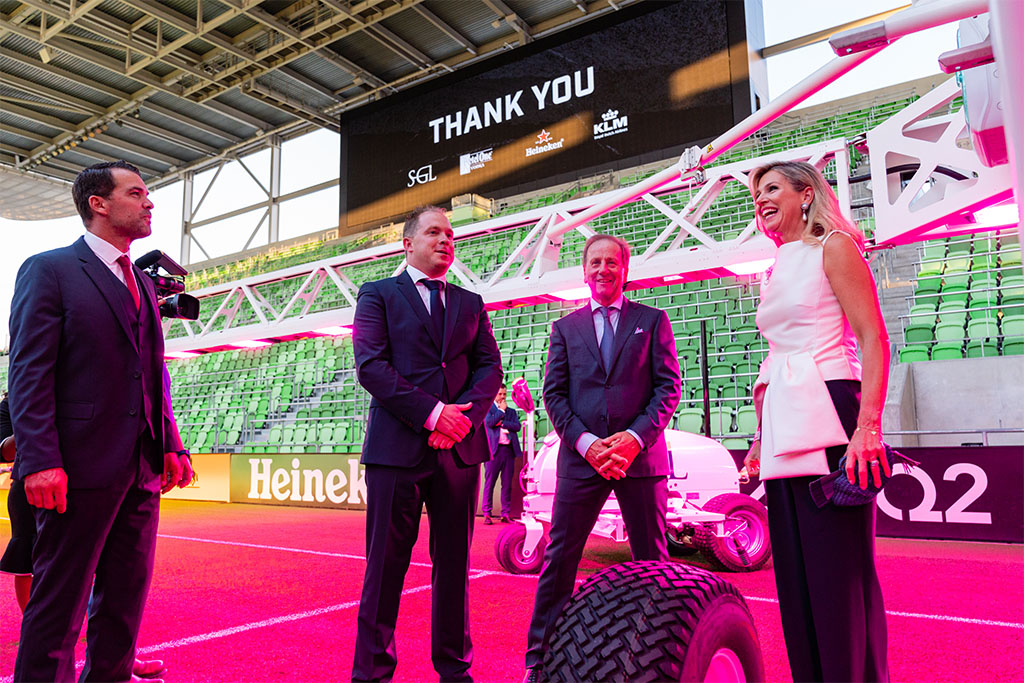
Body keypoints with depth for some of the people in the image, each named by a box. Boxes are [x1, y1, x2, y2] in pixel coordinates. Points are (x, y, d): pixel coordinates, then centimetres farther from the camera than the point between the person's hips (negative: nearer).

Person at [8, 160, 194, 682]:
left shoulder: (143, 283, 18)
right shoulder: (49, 269, -3)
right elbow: (29, 372, -10)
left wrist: (169, 445, 9)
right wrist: (40, 461, -18)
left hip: (141, 472, 7)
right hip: (81, 470, -7)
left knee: (125, 602, 15)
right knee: (59, 606, 3)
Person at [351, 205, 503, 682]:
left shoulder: (470, 303, 18)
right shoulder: (377, 295, 7)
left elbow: (490, 366, 9)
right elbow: (370, 366, -6)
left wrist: (465, 416, -9)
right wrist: (432, 412, -14)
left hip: (460, 447, 4)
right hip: (398, 446, -3)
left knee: (454, 563, 10)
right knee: (385, 563, 2)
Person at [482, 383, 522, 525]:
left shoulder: (512, 411, 20)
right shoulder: (487, 409, 9)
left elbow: (518, 426, 4)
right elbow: (489, 422, -10)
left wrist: (502, 423, -5)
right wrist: (502, 410, -1)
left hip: (509, 450, 4)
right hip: (494, 449, -3)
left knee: (507, 484, 4)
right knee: (489, 483, -4)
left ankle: (506, 514, 9)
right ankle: (487, 514, 0)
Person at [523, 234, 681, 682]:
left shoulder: (652, 321, 10)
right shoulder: (566, 328, 13)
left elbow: (669, 386, 2)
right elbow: (554, 394, 6)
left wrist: (636, 436, -13)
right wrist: (585, 442, -9)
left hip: (641, 456, 0)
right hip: (581, 457, 1)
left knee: (653, 562, 8)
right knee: (558, 559, 2)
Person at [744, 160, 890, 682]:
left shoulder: (833, 248, 1)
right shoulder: (776, 272, 22)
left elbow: (874, 339, -9)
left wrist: (868, 425, -20)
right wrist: (761, 439, 18)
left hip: (826, 418, -7)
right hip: (784, 431, 8)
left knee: (840, 570, -6)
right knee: (795, 573, 9)